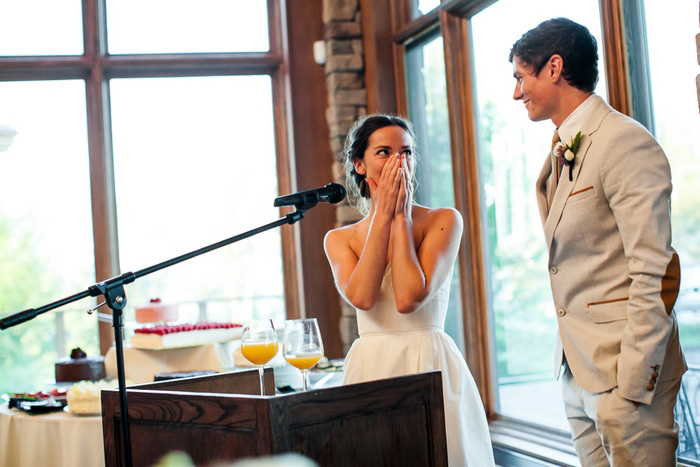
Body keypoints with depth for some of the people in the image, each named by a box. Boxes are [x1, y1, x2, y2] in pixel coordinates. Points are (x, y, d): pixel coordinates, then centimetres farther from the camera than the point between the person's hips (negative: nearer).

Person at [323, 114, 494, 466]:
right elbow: (361, 296, -14)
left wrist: (401, 216, -8)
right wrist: (383, 214, -8)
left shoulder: (443, 220, -1)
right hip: (370, 369, 2)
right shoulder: (339, 239, 7)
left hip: (431, 369, -2)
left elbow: (409, 298, -15)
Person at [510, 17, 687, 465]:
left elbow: (654, 277, -18)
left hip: (624, 366, -8)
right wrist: (568, 356, 12)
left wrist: (632, 384, -19)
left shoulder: (625, 142, -13)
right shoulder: (561, 153, 14)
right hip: (577, 370, 8)